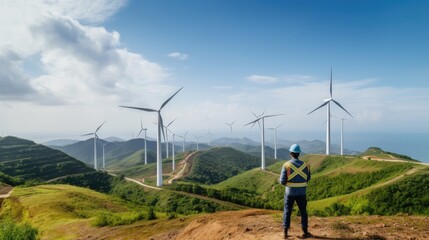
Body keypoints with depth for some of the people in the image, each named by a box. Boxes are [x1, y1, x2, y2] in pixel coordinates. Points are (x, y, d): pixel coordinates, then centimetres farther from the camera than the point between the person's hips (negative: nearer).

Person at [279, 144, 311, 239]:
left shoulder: (286, 165, -13)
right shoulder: (305, 165, -4)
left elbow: (282, 181, -12)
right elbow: (308, 179, 10)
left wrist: (280, 180, 10)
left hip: (290, 192, -1)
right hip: (301, 193, 2)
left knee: (287, 212, 11)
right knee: (303, 212, 17)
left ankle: (285, 233, 13)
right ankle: (305, 232, 24)